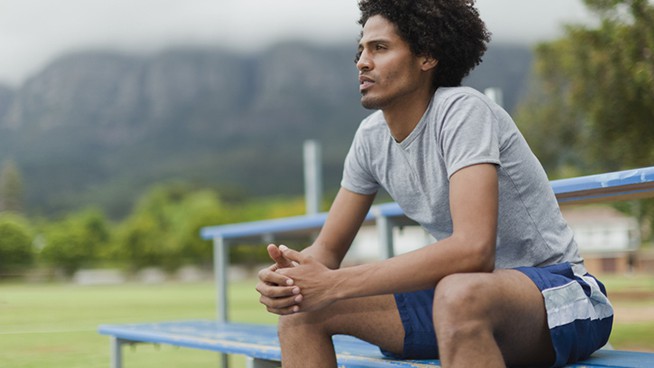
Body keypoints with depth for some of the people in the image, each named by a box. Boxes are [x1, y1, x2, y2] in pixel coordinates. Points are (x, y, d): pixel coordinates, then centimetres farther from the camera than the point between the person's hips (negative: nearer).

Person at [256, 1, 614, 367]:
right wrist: (289, 274, -18)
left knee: (458, 294, -41)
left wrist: (334, 284, -32)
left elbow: (473, 249, -32)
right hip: (459, 296, 7)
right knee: (301, 306, -5)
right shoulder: (371, 137, 2)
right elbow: (328, 249, 8)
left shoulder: (463, 110, -20)